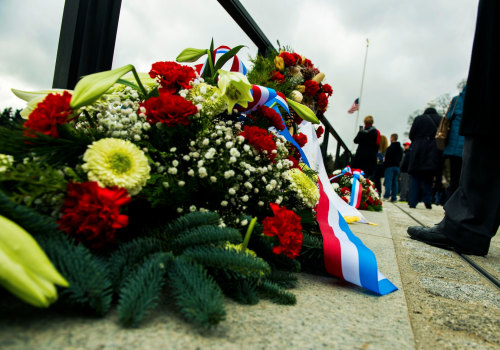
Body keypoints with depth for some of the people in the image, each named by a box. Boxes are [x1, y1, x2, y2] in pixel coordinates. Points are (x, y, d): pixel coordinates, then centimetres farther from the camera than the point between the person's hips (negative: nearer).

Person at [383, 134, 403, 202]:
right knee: (395, 181, 6)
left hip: (390, 166, -6)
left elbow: (387, 158, -12)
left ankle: (387, 195, -10)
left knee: (388, 181, -5)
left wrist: (384, 165, -6)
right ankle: (394, 197, 5)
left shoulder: (390, 148, -10)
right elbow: (401, 158, 17)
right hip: (397, 166, 6)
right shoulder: (400, 148, 13)